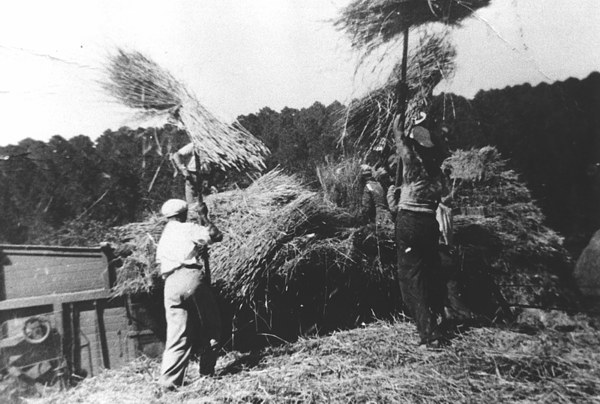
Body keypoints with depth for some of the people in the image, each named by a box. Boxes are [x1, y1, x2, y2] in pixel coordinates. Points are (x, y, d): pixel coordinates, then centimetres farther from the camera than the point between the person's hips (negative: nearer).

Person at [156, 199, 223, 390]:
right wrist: (210, 228, 22)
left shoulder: (163, 238, 23)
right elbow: (216, 236, -1)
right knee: (211, 328, 11)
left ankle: (169, 379, 0)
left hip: (171, 286, 6)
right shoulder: (188, 229, 3)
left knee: (177, 336, 7)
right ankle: (207, 371, 14)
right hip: (192, 280, -6)